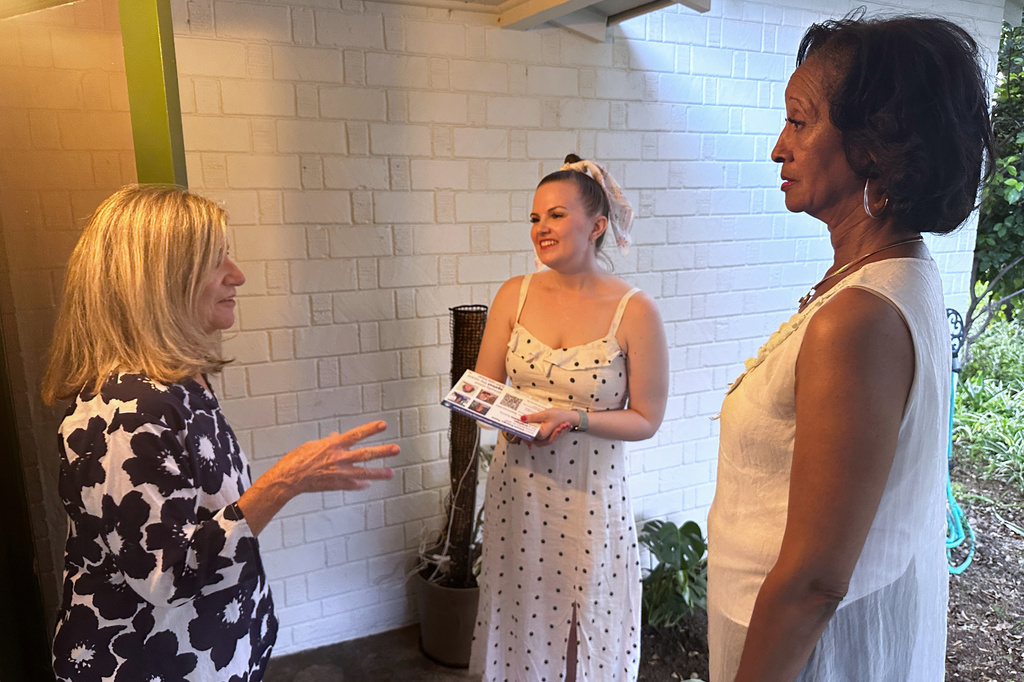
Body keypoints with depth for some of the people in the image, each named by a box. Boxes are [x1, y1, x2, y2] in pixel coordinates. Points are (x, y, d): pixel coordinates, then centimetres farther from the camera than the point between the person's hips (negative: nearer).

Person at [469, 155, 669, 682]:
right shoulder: (515, 295, -1)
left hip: (590, 494, -3)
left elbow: (646, 419, -7)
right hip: (517, 486, 3)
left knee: (585, 630, 13)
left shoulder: (635, 311, -12)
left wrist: (575, 418, -21)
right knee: (520, 623, 18)